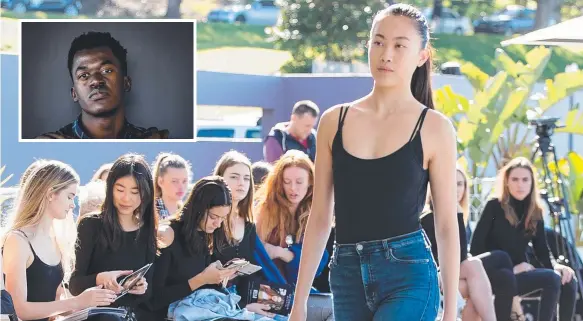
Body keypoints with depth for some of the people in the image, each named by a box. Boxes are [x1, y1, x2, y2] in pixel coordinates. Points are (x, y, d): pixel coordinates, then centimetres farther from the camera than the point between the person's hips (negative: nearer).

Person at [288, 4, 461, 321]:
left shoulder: (434, 128, -2)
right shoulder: (334, 122, 7)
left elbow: (447, 225, 0)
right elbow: (320, 218, 10)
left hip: (409, 275, -4)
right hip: (347, 277, 4)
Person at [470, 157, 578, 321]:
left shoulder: (535, 211, 9)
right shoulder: (494, 207, -6)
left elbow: (542, 250, 8)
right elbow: (476, 248, -10)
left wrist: (555, 266, -15)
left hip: (521, 272, 6)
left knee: (568, 281, -20)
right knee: (552, 279, -28)